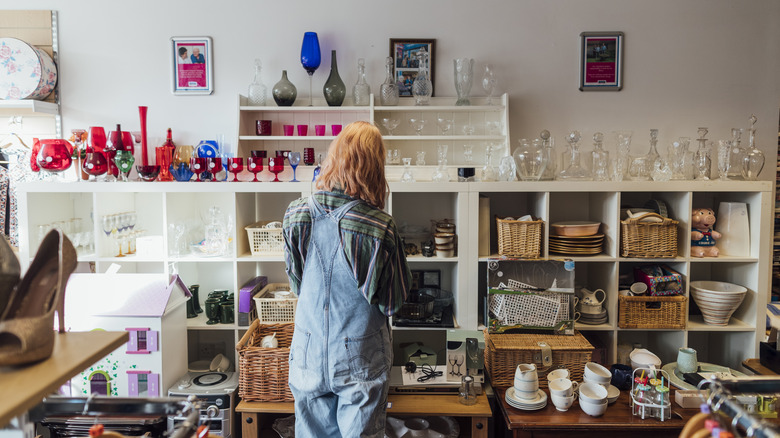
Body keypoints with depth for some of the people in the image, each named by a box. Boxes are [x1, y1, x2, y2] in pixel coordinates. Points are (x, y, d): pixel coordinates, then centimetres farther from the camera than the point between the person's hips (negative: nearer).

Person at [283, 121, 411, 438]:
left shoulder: (296, 216, -11)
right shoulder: (379, 227, -21)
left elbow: (296, 285, 3)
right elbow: (393, 301, -10)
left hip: (309, 353, 3)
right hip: (361, 359, -3)